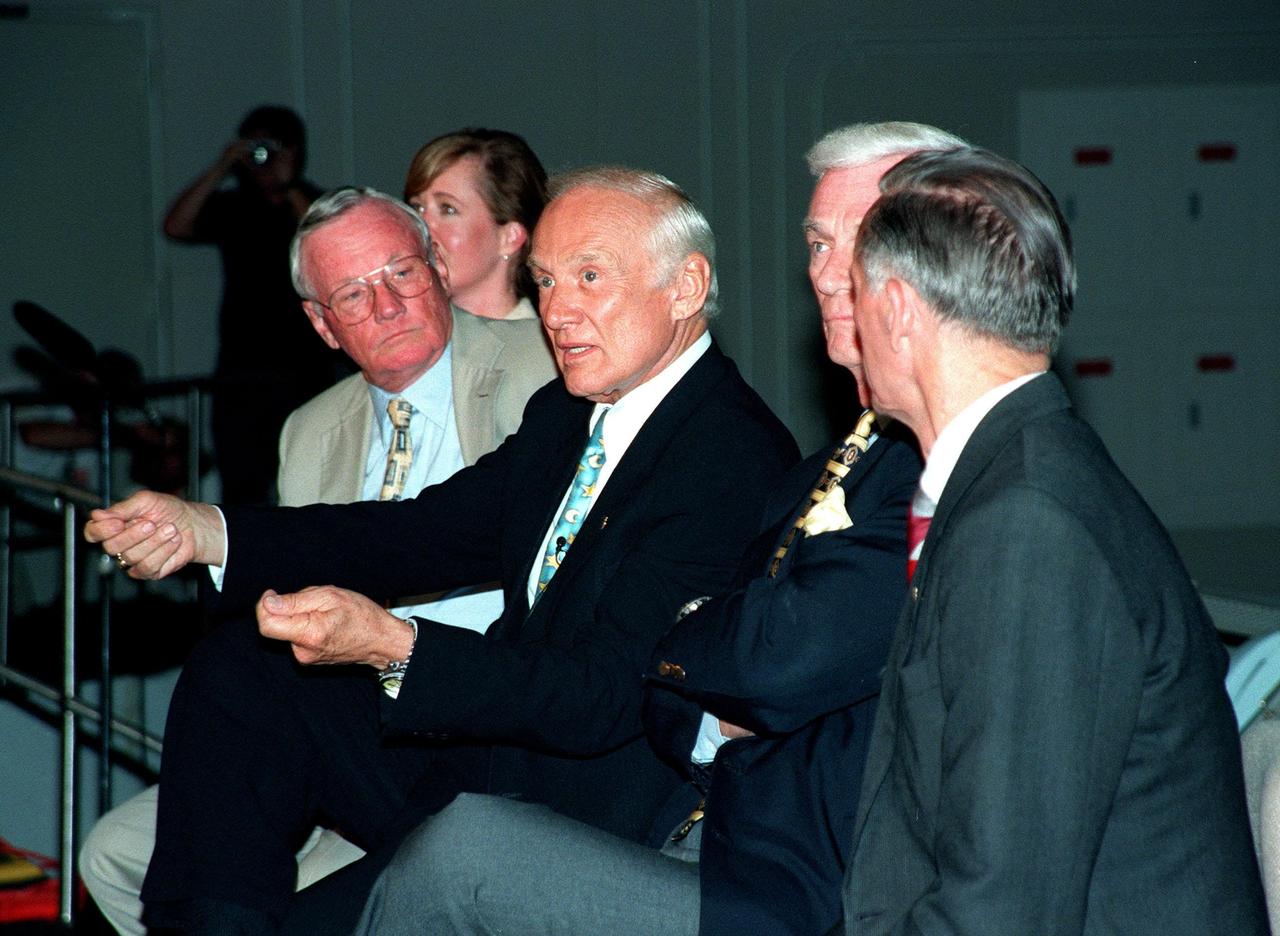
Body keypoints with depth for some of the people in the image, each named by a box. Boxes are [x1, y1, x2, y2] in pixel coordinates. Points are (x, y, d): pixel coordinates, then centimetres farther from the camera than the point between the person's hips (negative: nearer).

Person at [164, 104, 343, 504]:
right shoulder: (229, 209, 11)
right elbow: (175, 227, -5)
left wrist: (289, 190, -12)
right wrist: (221, 170, -9)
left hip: (306, 370, -2)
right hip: (242, 374, 2)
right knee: (240, 488, -1)